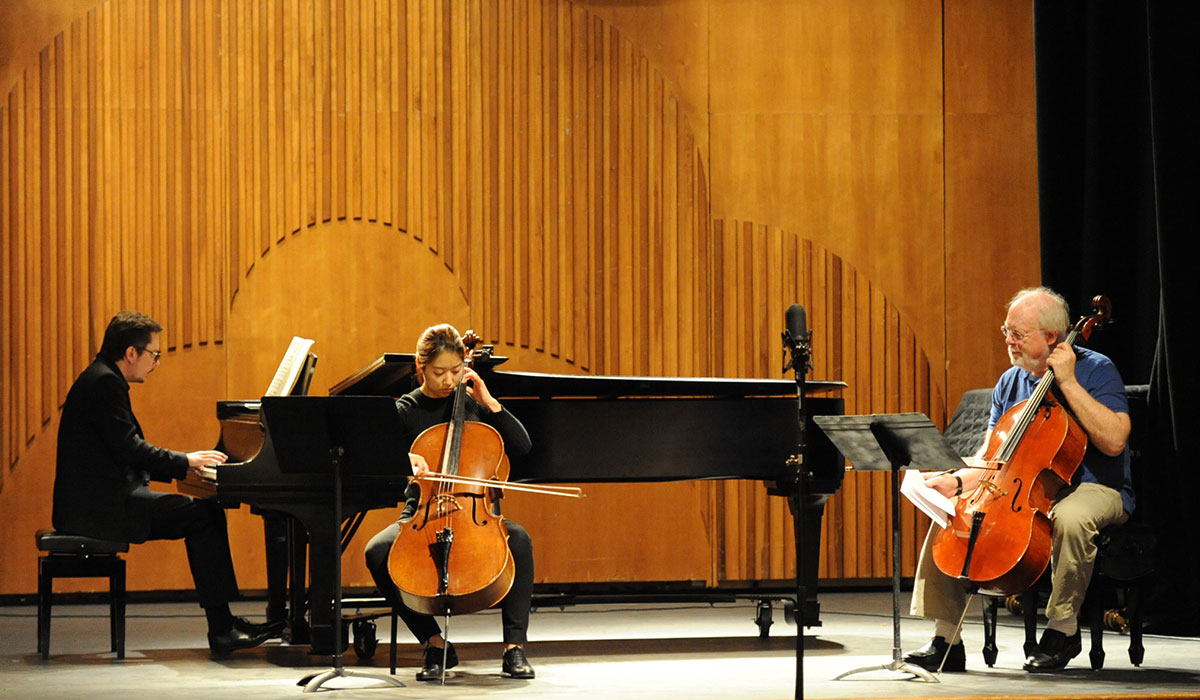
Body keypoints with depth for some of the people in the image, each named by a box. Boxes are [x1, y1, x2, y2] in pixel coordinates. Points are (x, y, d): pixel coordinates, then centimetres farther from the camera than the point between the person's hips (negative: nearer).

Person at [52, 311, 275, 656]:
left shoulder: (103, 380, 19)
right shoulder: (105, 383, -14)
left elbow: (126, 454, 20)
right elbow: (129, 449, -20)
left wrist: (185, 464, 11)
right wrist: (186, 461, -8)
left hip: (99, 501, 11)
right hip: (100, 507, -11)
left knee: (203, 514, 9)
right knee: (206, 515, -14)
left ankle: (223, 623, 5)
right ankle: (221, 629, -13)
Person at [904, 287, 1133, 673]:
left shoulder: (1095, 370, -9)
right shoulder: (1010, 381, 9)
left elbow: (1114, 441, -23)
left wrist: (1068, 382, -23)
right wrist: (958, 481, -9)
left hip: (1091, 488, -6)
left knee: (1071, 517, -40)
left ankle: (1063, 628, -20)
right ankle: (946, 639, -10)